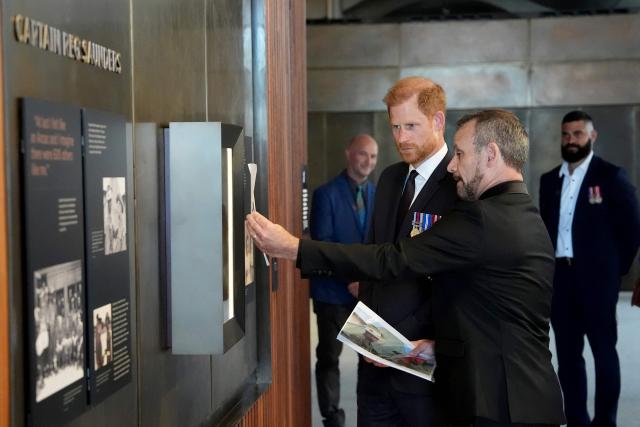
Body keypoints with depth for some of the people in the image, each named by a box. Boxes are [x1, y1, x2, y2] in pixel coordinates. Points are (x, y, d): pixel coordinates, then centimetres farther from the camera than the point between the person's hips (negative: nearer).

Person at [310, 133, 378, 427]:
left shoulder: (378, 194, 8)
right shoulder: (326, 194, -7)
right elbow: (322, 244, -12)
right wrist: (349, 279, -18)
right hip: (334, 290, -4)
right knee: (329, 357, 4)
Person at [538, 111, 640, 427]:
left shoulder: (611, 176, -4)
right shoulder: (549, 180, 11)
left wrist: (615, 269, -1)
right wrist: (548, 267, 7)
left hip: (596, 277, -5)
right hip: (559, 277, 5)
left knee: (603, 351, 2)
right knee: (567, 353, 8)